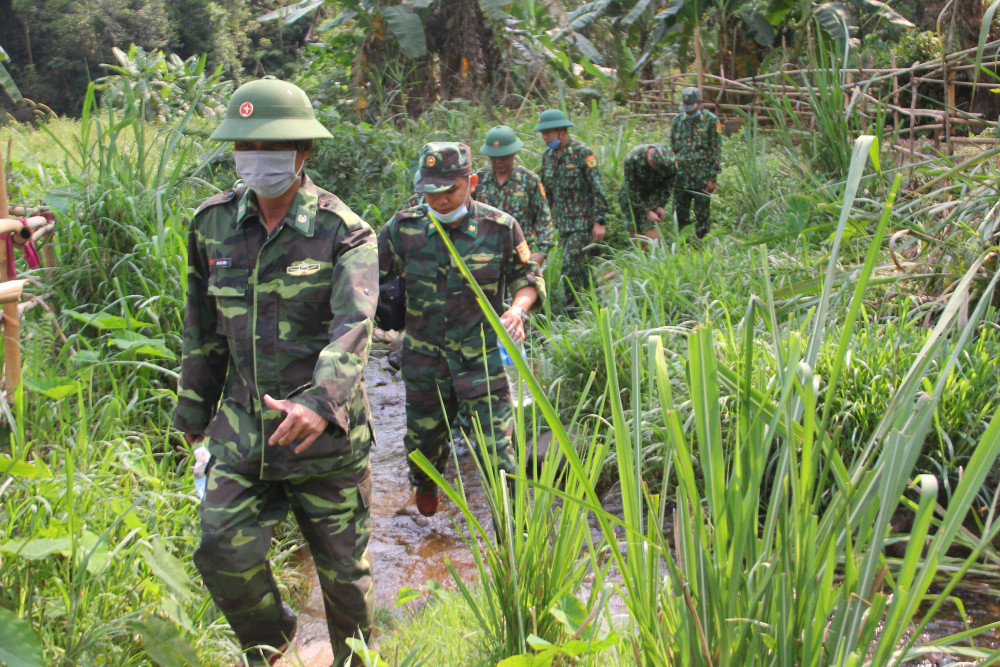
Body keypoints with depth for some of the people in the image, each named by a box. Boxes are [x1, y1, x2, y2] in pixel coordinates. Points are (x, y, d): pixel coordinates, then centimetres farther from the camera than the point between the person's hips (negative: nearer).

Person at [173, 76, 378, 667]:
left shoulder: (343, 231, -12)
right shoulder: (213, 223, 3)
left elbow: (355, 324, -28)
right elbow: (203, 327, 13)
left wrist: (321, 401, -45)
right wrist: (195, 408, 18)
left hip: (326, 435, -3)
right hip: (242, 428, 4)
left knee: (342, 566, 10)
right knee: (224, 552, -4)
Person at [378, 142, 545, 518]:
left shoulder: (500, 228, -9)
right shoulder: (405, 227, -8)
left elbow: (528, 277, 3)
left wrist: (518, 307, -17)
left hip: (482, 356, -2)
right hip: (425, 357, 2)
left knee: (497, 445, -4)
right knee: (424, 436, 19)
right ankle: (425, 487, 53)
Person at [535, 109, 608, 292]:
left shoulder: (582, 152, -12)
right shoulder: (548, 155, 9)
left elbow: (598, 189, -13)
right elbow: (546, 191, 19)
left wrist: (599, 222, -16)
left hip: (583, 222, -7)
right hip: (562, 223, 7)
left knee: (570, 266, -13)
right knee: (582, 267, 12)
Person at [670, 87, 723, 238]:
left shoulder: (711, 121, -2)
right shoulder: (678, 121, 10)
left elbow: (716, 152, -3)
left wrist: (712, 178, -9)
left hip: (702, 180, -4)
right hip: (680, 179, 4)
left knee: (702, 217, 3)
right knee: (680, 217, 9)